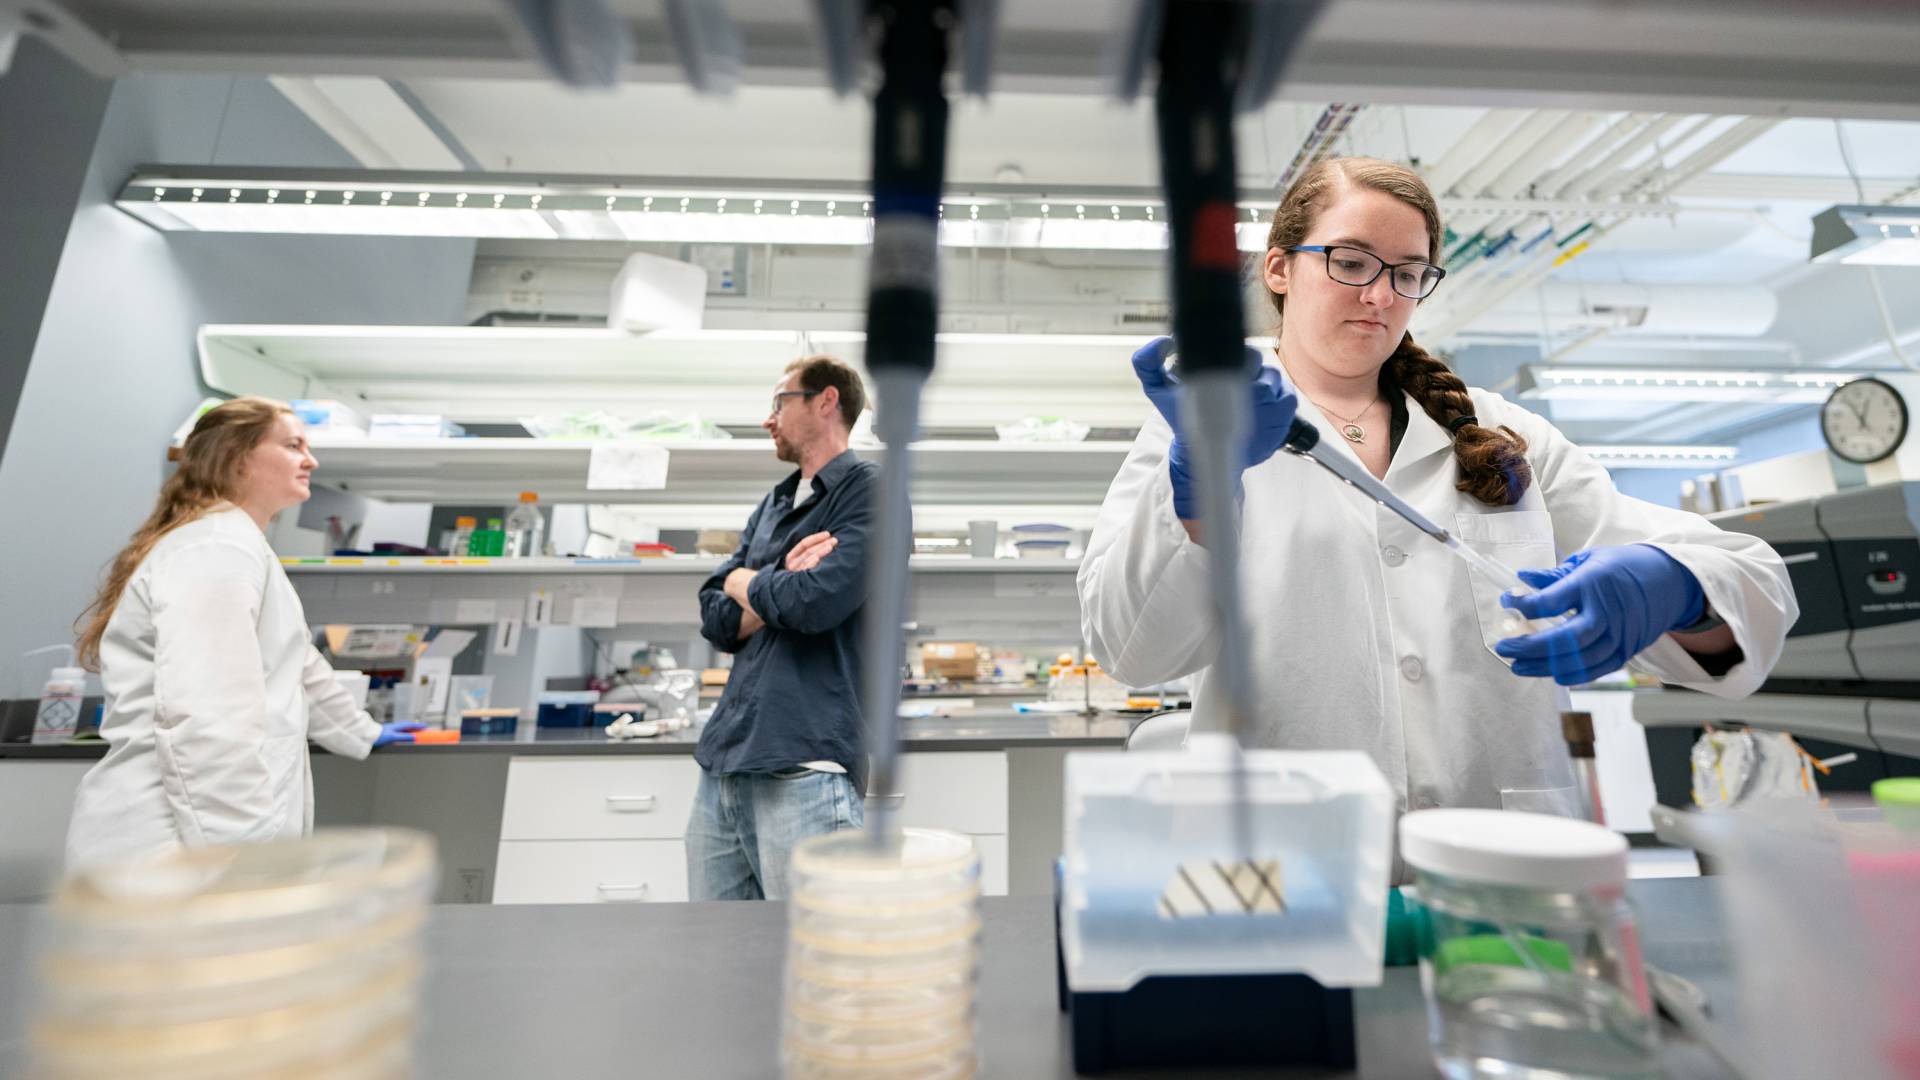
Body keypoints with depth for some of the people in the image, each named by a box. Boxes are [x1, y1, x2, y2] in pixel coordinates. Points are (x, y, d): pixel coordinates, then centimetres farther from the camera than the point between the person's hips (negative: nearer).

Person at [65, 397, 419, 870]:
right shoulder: (219, 546, -15)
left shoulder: (235, 545, 21)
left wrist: (362, 732, 37)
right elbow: (202, 721, -26)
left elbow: (294, 665, 29)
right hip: (178, 849, -11)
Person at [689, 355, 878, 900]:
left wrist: (744, 581, 2)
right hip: (724, 757, 7)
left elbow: (816, 602, -18)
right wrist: (781, 588, -8)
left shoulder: (867, 489, -4)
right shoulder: (772, 505, 18)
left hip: (803, 766, -7)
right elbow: (716, 620, 11)